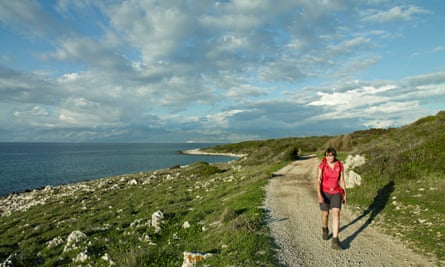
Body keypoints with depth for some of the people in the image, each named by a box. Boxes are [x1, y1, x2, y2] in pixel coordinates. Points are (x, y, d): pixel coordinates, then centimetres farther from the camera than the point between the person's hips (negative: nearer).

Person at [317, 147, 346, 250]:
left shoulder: (340, 166, -6)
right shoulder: (322, 165, -12)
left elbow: (342, 181, 3)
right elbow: (318, 181, -15)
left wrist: (344, 195, 8)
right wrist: (319, 195, -26)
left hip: (336, 193, 1)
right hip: (324, 193, -1)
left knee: (336, 214, -15)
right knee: (325, 214, 11)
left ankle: (335, 241, -15)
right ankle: (325, 229, 44)